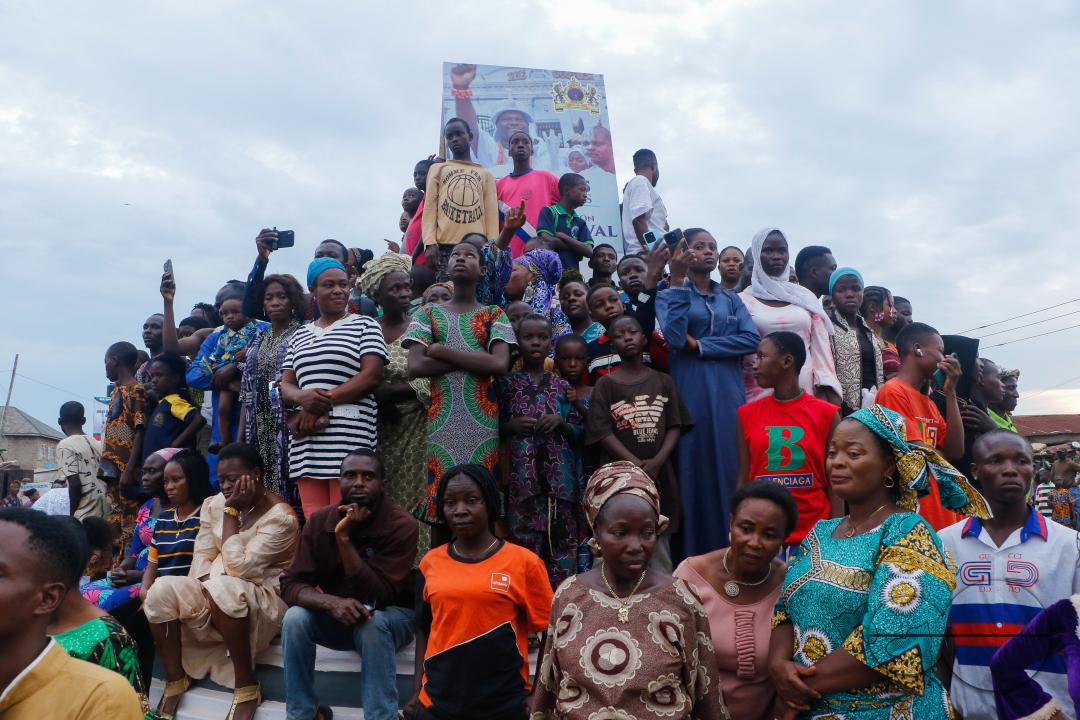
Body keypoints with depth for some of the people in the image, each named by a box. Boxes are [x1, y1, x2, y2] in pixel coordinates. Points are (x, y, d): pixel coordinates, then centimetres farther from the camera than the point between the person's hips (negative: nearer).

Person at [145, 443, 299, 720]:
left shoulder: (281, 517, -16)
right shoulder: (214, 503, 6)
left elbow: (240, 567, -21)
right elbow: (202, 555, 1)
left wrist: (231, 513, -16)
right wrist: (208, 588, -20)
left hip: (263, 599, -6)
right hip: (214, 592, 6)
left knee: (224, 590, -37)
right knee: (161, 590, -19)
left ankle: (246, 687, -20)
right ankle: (175, 681, -2)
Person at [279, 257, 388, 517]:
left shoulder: (365, 325, 7)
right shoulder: (299, 335, 21)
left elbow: (372, 376, -5)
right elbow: (285, 386, 16)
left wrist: (322, 403, -11)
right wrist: (303, 397, -9)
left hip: (350, 437, -4)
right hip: (306, 443, 5)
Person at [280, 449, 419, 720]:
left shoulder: (402, 525, -23)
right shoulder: (319, 521, -10)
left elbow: (377, 596, -28)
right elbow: (290, 584, -14)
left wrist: (345, 537, -34)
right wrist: (331, 602, -35)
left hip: (390, 617, -3)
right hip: (335, 617, 4)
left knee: (372, 624, -36)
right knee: (295, 618, -25)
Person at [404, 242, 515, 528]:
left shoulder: (494, 314, 8)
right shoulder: (428, 313, 11)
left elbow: (500, 364, -9)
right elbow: (415, 366, -5)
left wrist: (442, 351, -7)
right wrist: (477, 359, -7)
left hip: (482, 424, -1)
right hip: (440, 423, 1)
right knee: (438, 503, 1)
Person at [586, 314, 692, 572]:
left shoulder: (663, 381, 11)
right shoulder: (605, 384, 3)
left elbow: (675, 426, 5)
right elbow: (603, 432, -5)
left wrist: (657, 461, -11)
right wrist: (636, 464, -14)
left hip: (659, 473, 2)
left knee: (659, 542, 9)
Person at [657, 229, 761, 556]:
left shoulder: (731, 299, 15)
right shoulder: (670, 295, 5)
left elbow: (751, 339, -2)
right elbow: (675, 338, -15)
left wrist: (699, 345, -9)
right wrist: (678, 282, -15)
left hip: (729, 392, 3)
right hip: (690, 392, -3)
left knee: (730, 468, 3)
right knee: (695, 468, -3)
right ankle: (694, 557, 6)